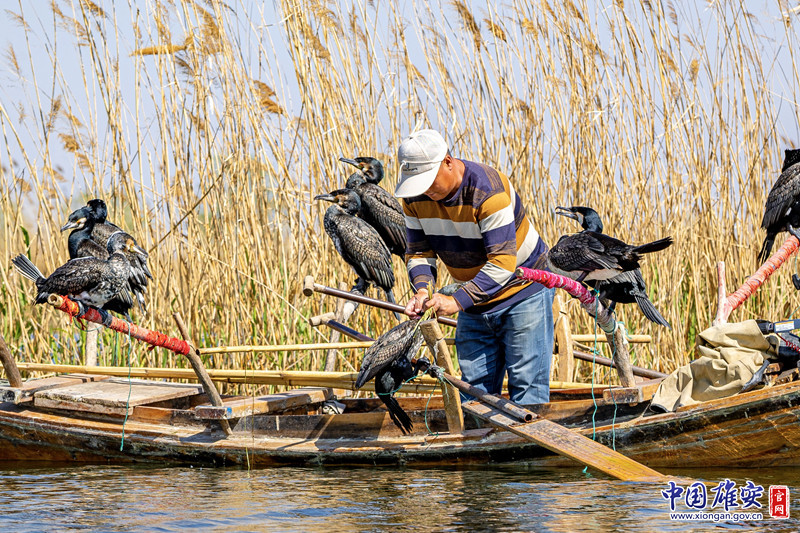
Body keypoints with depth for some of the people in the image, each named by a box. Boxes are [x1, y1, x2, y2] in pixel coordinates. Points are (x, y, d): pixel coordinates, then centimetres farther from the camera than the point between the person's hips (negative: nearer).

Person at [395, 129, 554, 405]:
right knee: (474, 384, 3)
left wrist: (458, 300, -36)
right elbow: (418, 251, -2)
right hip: (475, 300, 6)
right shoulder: (415, 197, -9)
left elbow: (503, 262, -32)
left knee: (526, 384, -9)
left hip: (522, 291, -6)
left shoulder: (488, 190, -29)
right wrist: (423, 290, -23)